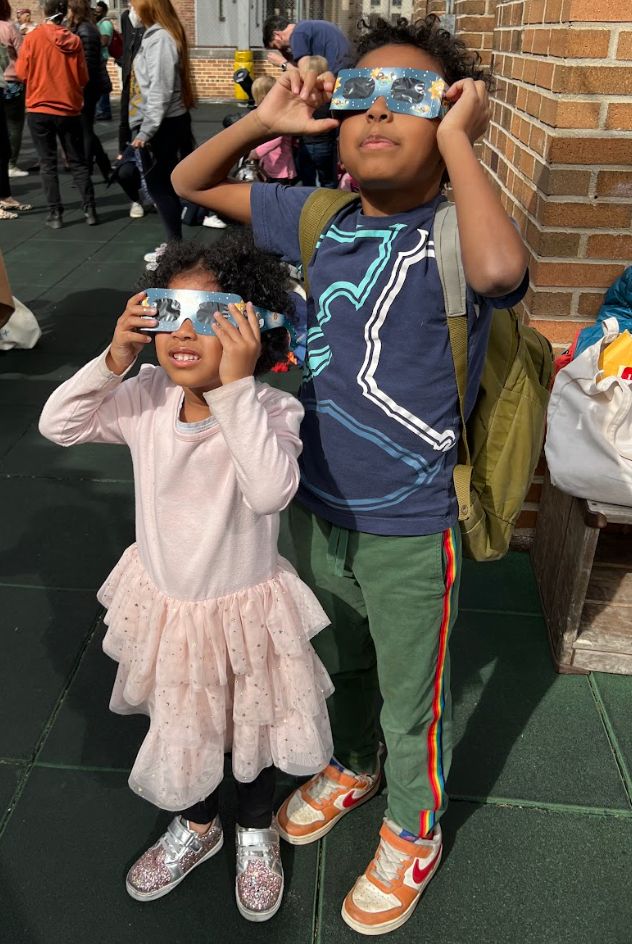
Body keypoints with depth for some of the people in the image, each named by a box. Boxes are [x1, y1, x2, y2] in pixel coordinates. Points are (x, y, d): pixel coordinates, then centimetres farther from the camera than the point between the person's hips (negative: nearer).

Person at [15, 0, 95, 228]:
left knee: (48, 163, 6)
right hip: (69, 110, 1)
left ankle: (55, 214, 4)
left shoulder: (32, 38, -7)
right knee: (78, 162, 10)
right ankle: (89, 210, 8)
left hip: (39, 110, -1)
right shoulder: (74, 41, -3)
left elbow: (22, 74, -3)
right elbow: (83, 78, 3)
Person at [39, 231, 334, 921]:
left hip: (243, 610, -4)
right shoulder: (147, 397, -10)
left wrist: (236, 385, -44)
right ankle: (197, 825, 55)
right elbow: (58, 425, -7)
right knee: (178, 727, 25)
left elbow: (272, 489, -40)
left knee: (250, 726, 21)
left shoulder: (270, 408, -24)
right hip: (164, 603, 4)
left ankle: (255, 831, 53)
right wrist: (113, 360, -21)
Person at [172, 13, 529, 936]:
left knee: (410, 698, 19)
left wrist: (457, 142, -30)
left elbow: (501, 270, -46)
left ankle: (413, 831, 48)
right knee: (338, 665, 30)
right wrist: (263, 121, -7)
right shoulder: (321, 219, -3)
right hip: (317, 510, 6)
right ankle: (352, 766, 61)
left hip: (408, 532, -5)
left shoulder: (457, 233, -19)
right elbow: (191, 184, 9)